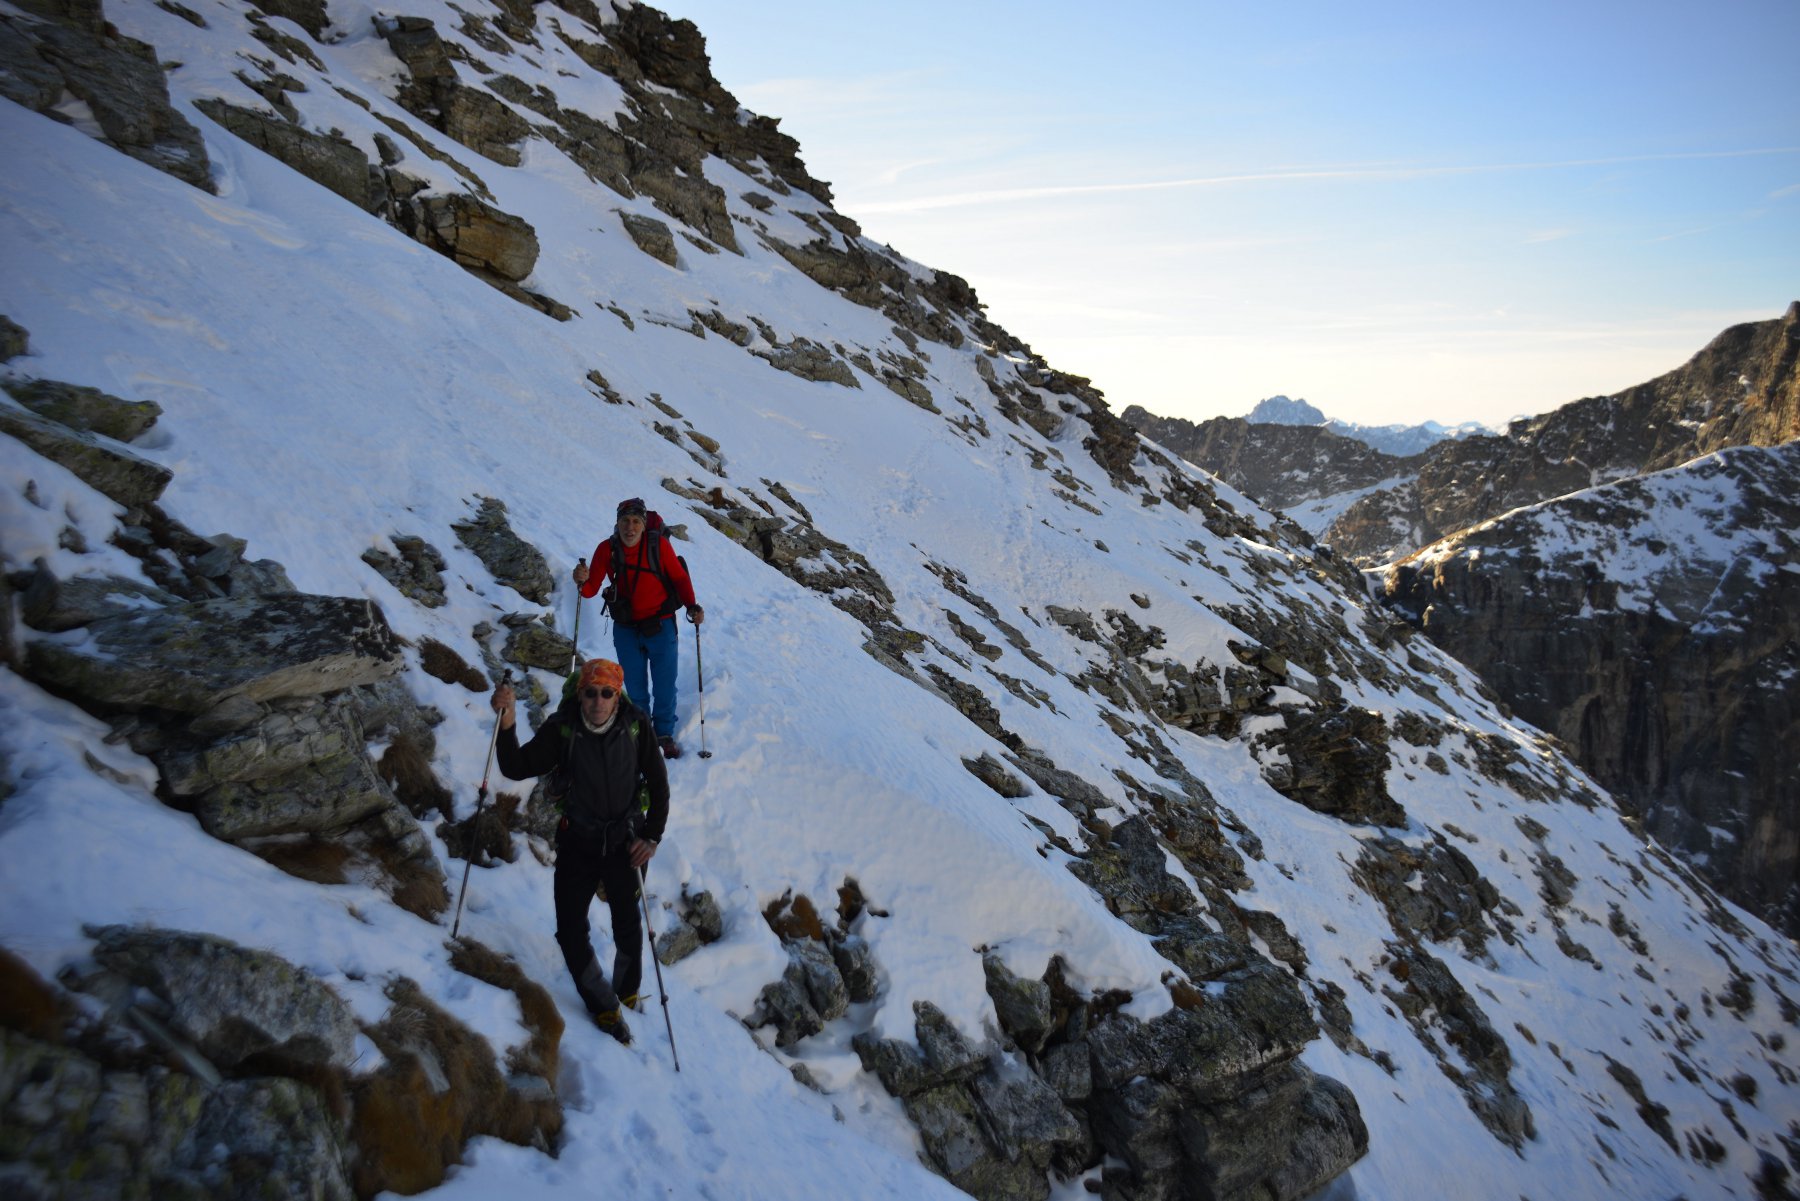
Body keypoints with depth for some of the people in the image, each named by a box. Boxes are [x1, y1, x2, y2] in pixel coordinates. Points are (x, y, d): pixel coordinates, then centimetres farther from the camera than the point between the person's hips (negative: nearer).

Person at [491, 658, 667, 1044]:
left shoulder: (636, 727, -13)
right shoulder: (562, 729, -15)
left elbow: (658, 785, -3)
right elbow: (515, 768, -15)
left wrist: (652, 837, -8)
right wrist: (506, 723, -31)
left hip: (624, 842, 0)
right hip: (577, 842, 1)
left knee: (628, 928, 7)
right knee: (571, 932, 1)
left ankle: (627, 990, 37)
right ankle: (603, 1006, 23)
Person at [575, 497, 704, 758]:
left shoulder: (659, 544, -13)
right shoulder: (607, 549, -8)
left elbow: (679, 577, -2)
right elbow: (591, 589, -10)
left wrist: (692, 606, -15)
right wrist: (583, 581, -32)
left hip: (661, 627, -1)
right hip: (626, 630, 2)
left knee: (664, 687, 5)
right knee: (635, 688, 14)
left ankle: (664, 734, 25)